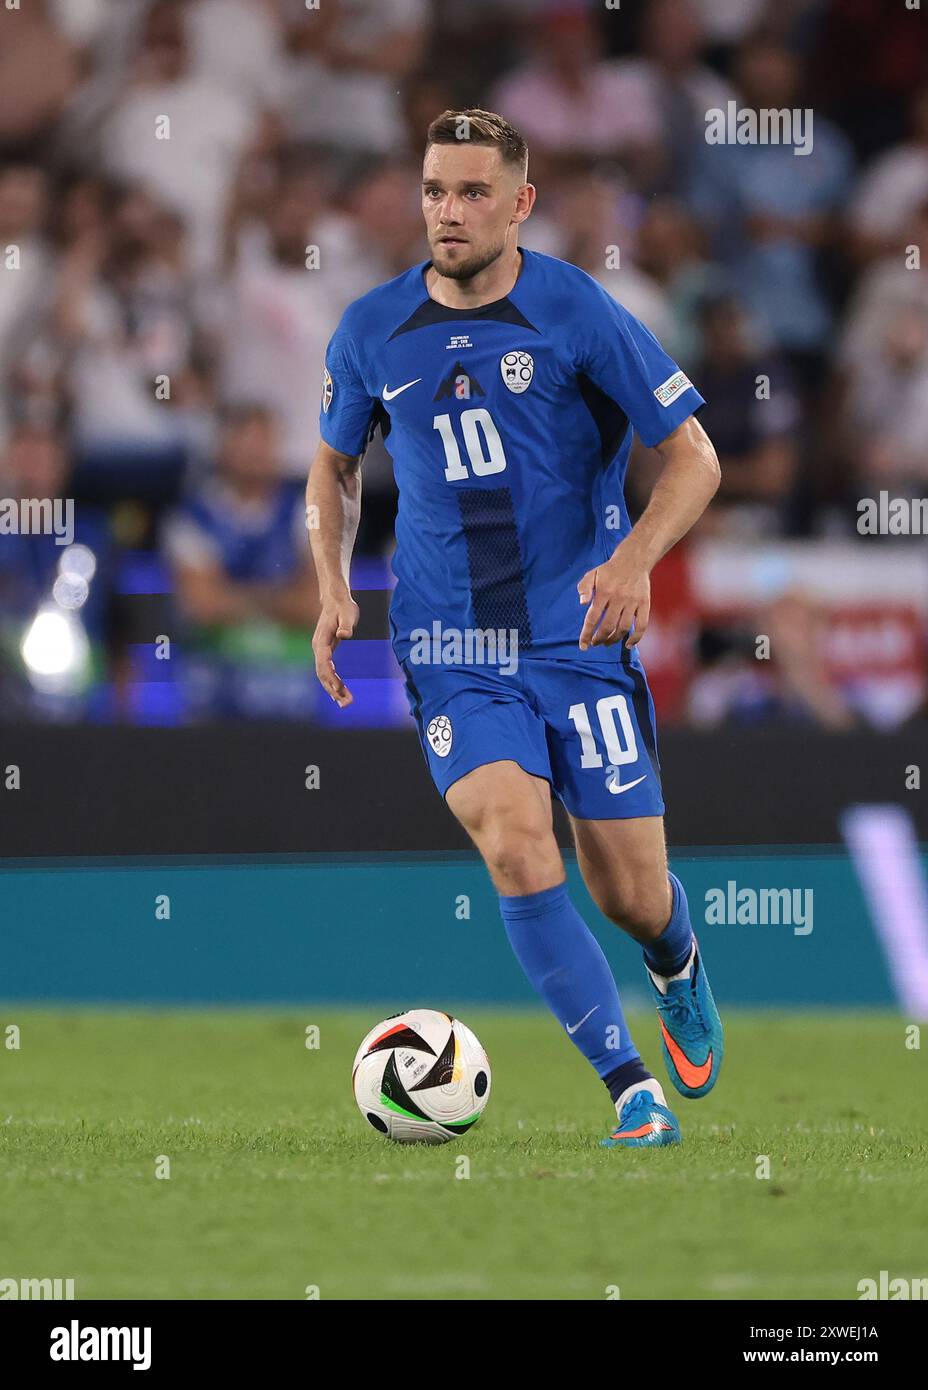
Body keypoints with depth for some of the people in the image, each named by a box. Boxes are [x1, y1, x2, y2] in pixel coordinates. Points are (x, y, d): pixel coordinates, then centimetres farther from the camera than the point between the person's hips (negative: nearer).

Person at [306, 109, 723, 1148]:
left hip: (581, 639, -1)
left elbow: (693, 457, -2)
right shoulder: (371, 332, 3)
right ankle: (634, 1093, -15)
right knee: (516, 854, -22)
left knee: (630, 897, 1)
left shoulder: (578, 314, -6)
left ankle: (678, 972, 40)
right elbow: (334, 468, 20)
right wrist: (334, 589, 3)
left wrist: (634, 559, -19)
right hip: (451, 653, 1)